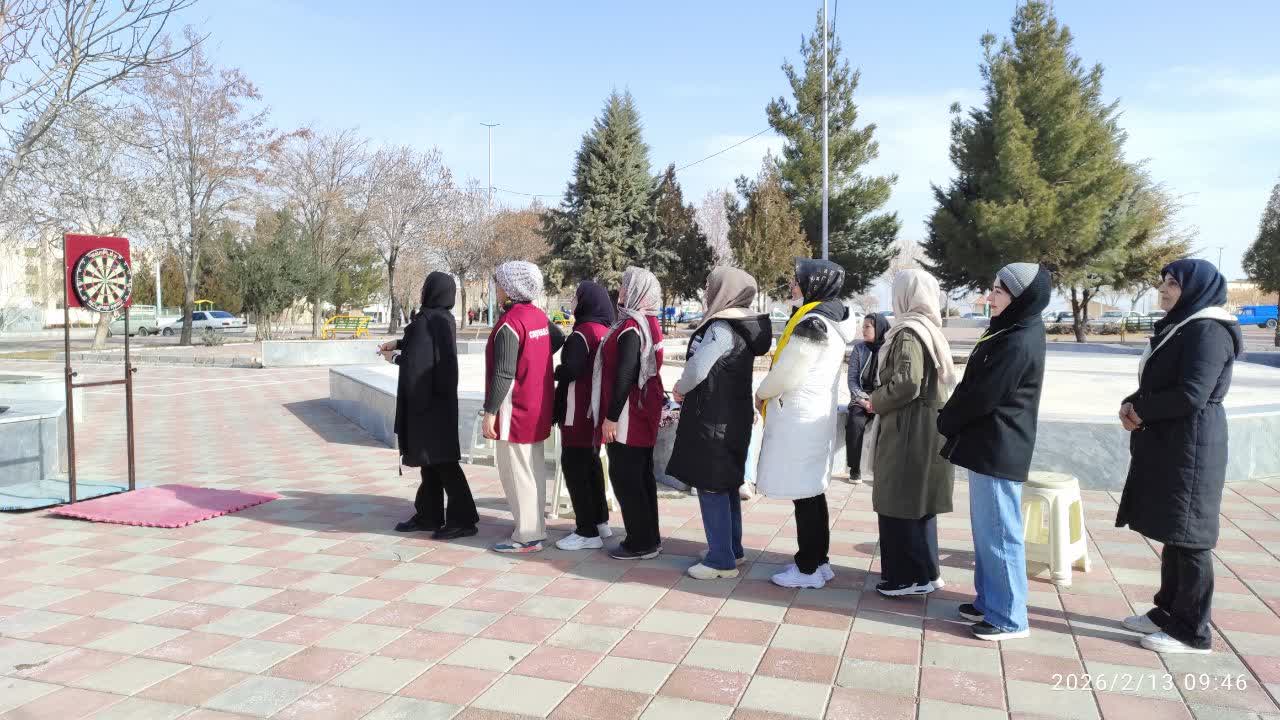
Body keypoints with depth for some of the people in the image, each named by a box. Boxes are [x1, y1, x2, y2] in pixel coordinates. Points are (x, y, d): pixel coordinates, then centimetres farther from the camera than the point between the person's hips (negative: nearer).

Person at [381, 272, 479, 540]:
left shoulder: (426, 319, -18)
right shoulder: (444, 317, 9)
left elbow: (414, 361, -19)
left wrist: (395, 357, 0)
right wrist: (398, 343, 37)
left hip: (428, 400, -9)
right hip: (439, 397, 9)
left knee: (442, 461, -4)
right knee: (432, 459, 14)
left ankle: (463, 520, -1)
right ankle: (428, 515, 23)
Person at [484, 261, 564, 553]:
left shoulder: (509, 324, -18)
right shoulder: (540, 316, 7)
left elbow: (503, 374, -21)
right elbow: (559, 340, 26)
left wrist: (490, 411, -17)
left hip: (516, 410, -9)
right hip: (538, 409, 9)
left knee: (516, 472, -1)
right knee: (534, 469, 16)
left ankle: (527, 536, 3)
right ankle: (537, 528, 26)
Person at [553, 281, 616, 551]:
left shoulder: (581, 334, -17)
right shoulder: (607, 332, 8)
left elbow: (569, 371, -22)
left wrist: (554, 373, -2)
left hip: (579, 413, -9)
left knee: (574, 467, -3)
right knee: (591, 462, 20)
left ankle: (587, 532, -1)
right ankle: (600, 521, 28)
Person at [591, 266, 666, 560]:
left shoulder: (631, 328, -17)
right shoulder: (648, 323, 12)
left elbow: (624, 376, -22)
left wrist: (611, 416, -20)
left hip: (628, 417, -10)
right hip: (644, 415, 10)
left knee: (624, 477, -2)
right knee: (642, 476, 15)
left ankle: (641, 542, 4)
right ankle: (650, 537, 24)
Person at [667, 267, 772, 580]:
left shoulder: (721, 328, -18)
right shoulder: (743, 328, 9)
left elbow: (697, 367, -25)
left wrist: (680, 388, -8)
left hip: (712, 420, -9)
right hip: (734, 417, 9)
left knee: (710, 487, -1)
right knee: (727, 485, 18)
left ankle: (721, 560, 5)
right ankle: (732, 549, 29)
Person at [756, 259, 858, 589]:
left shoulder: (812, 322, -18)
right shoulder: (833, 320, 12)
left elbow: (787, 372, -16)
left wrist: (762, 393, 2)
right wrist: (771, 393, 14)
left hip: (799, 419, -10)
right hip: (817, 416, 10)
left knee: (804, 496, -1)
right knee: (812, 493, 15)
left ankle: (809, 569, 7)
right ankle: (818, 561, 24)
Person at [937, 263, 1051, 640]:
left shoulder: (1018, 343, -19)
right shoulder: (1014, 332, 13)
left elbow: (982, 396, -19)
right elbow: (978, 386, 17)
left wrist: (946, 421, -3)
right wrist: (953, 417, 5)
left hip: (998, 450, -10)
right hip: (989, 446, 10)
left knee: (999, 533, -2)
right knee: (986, 530, 17)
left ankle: (1009, 617, 8)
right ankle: (989, 602, 28)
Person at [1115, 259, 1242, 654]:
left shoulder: (1209, 331, -16)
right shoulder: (1181, 326, 15)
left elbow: (1191, 395, -23)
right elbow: (1157, 384, 18)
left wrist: (1140, 410, -10)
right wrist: (1132, 403, -2)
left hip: (1190, 448, -10)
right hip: (1166, 445, 10)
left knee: (1189, 537, -2)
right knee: (1172, 534, 16)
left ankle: (1192, 632, 8)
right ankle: (1168, 611, 27)